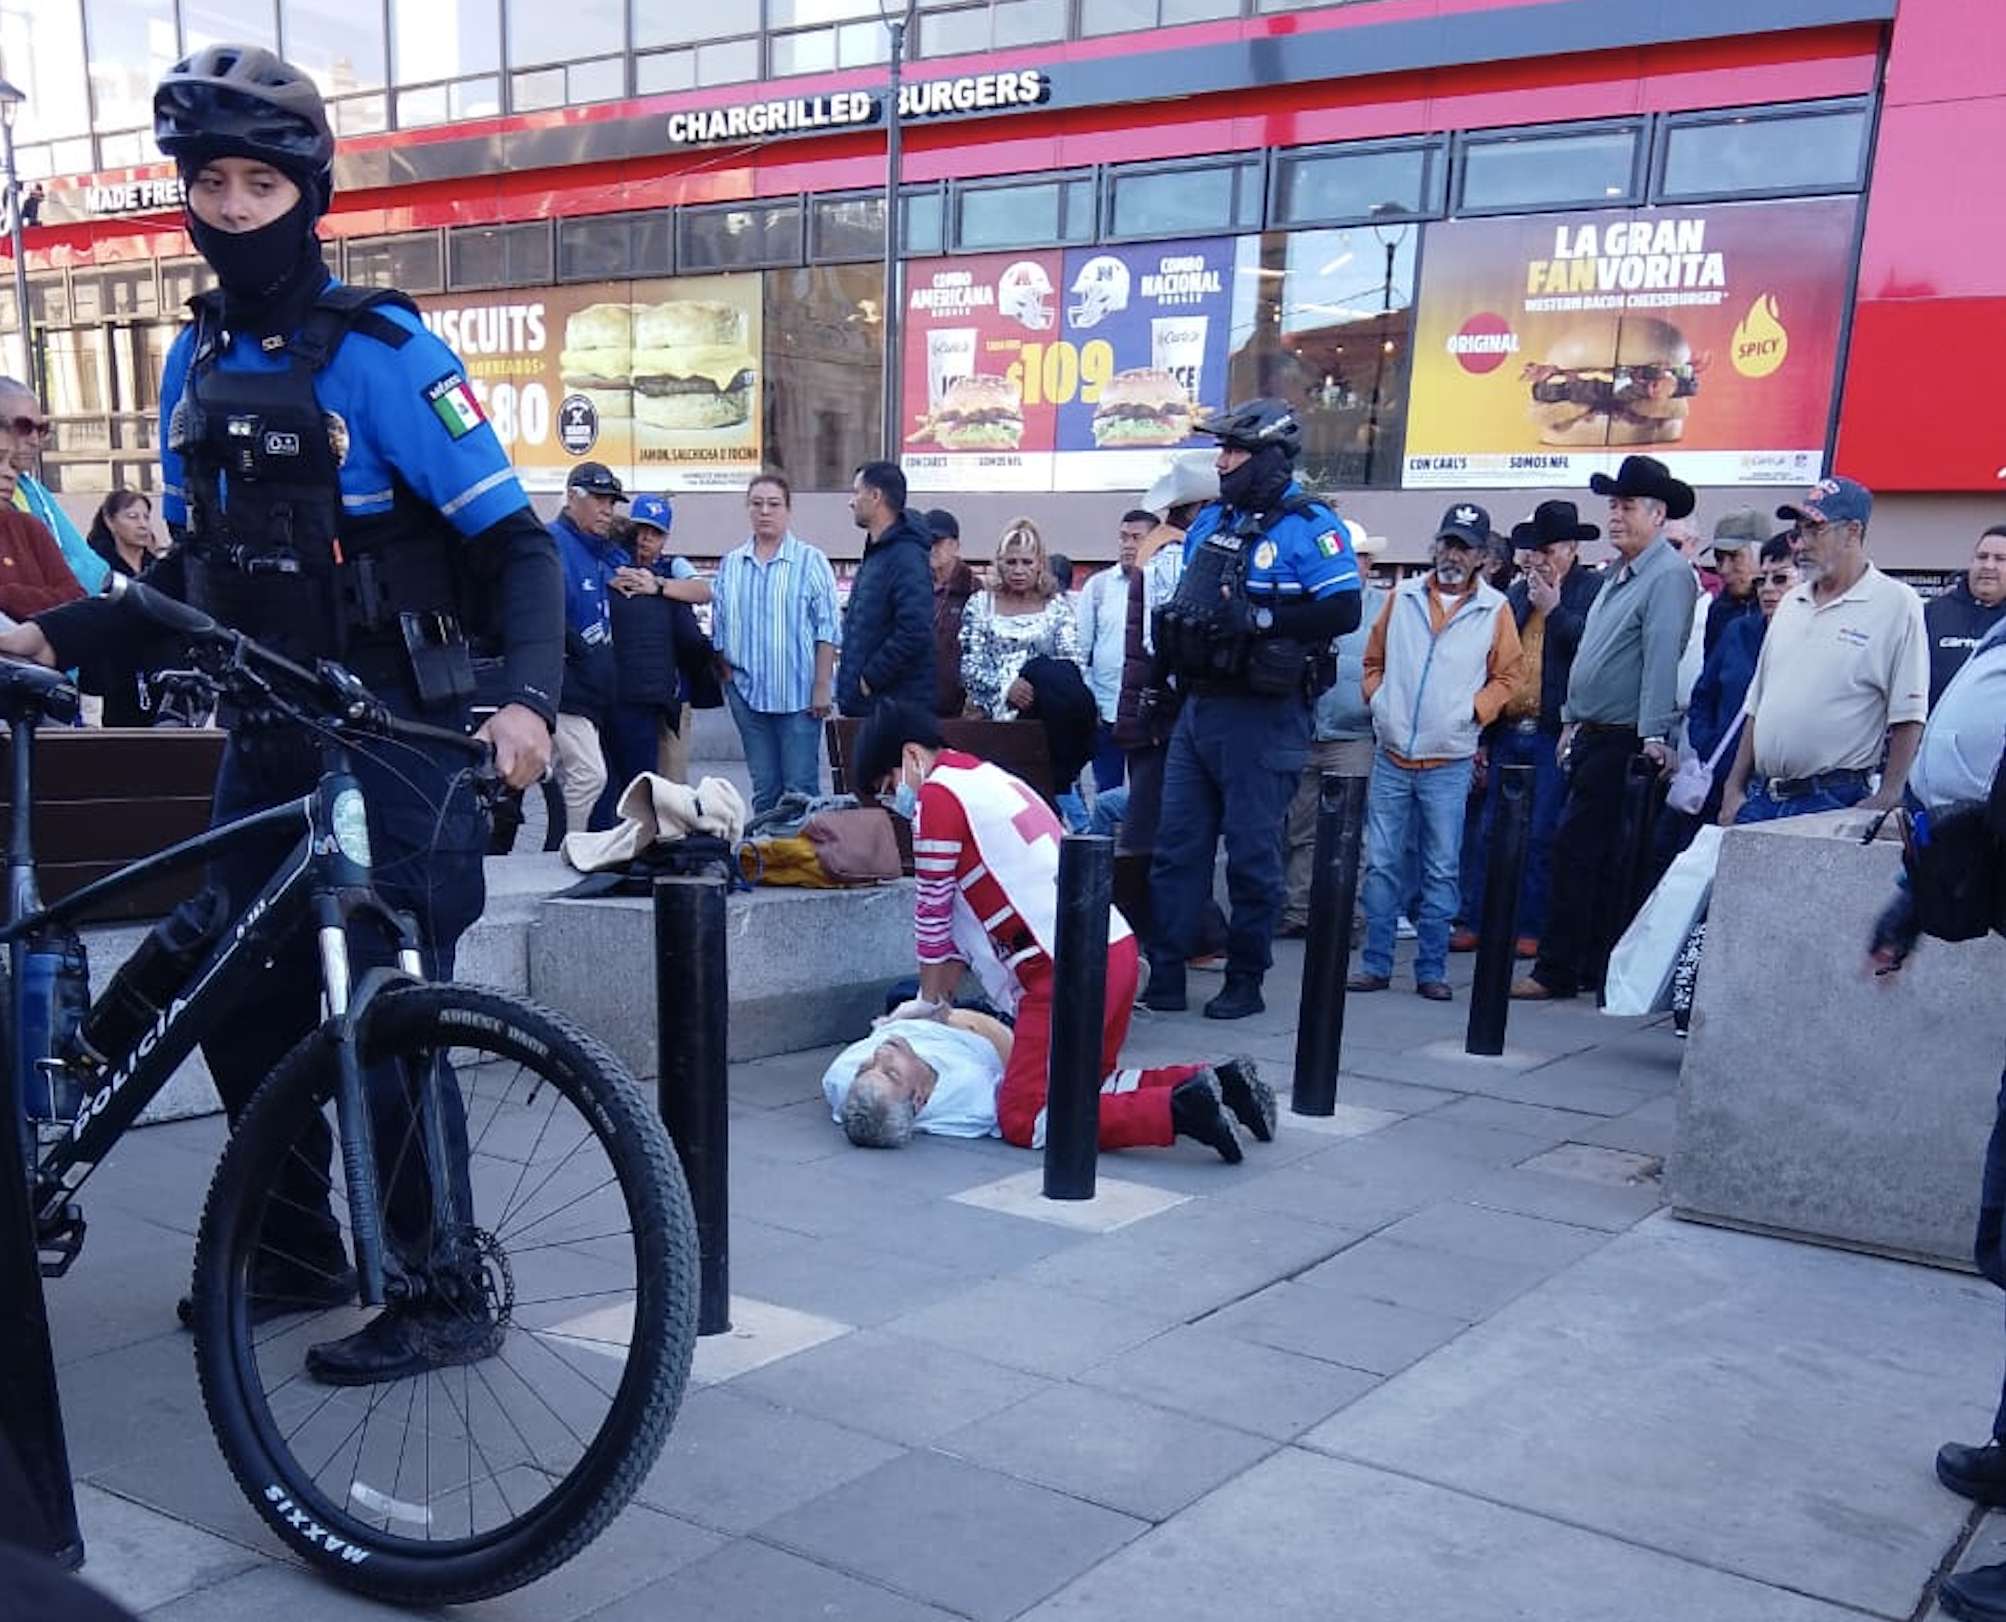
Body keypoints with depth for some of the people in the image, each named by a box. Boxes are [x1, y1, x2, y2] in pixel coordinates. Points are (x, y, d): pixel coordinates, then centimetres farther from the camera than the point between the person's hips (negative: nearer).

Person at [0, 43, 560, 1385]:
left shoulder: (378, 349, -10)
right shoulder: (197, 362, 9)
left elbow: (515, 543, -14)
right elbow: (199, 572, 16)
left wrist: (527, 698, -30)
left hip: (395, 743, -7)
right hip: (267, 741, 7)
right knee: (246, 1011, 12)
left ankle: (444, 1301, 11)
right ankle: (300, 1255, 31)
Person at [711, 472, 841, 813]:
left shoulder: (811, 561, -2)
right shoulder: (731, 564, 10)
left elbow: (827, 630, -4)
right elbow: (720, 629, 14)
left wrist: (822, 686, -9)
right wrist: (726, 680, 9)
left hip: (799, 694, -4)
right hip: (748, 693, 4)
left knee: (801, 789, -2)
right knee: (763, 790, 11)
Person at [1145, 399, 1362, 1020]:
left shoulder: (1308, 526, -9)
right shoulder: (1212, 520, 14)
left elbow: (1343, 612, -18)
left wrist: (1258, 618, -22)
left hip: (1260, 718, -7)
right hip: (1197, 708, 7)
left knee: (1252, 854, 2)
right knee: (1176, 847, 7)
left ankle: (1246, 982, 15)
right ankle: (1164, 975, 14)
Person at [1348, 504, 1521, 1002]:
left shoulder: (1495, 609, 1)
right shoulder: (1403, 598, 7)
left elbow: (1505, 676, 6)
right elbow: (1373, 660, 15)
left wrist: (1473, 712, -8)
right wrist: (1377, 699, 0)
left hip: (1449, 763, -2)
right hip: (1390, 758, 2)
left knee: (1441, 871, 3)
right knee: (1382, 865, 4)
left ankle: (1432, 970, 12)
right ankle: (1376, 965, 12)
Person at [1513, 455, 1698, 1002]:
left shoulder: (1669, 576, -12)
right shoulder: (1617, 576, 18)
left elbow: (1662, 657, -21)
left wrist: (1654, 736, -27)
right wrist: (1572, 721, 23)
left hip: (1625, 741, -9)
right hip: (1592, 734, 9)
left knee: (1579, 850, -8)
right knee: (1582, 850, 11)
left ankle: (1557, 971, -2)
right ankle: (1592, 966, 19)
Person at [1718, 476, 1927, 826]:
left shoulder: (1896, 604, -4)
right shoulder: (1792, 601, 16)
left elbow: (1908, 717, -8)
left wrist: (1887, 798, -14)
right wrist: (1734, 789, 12)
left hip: (1837, 802, -6)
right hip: (1761, 798, 6)